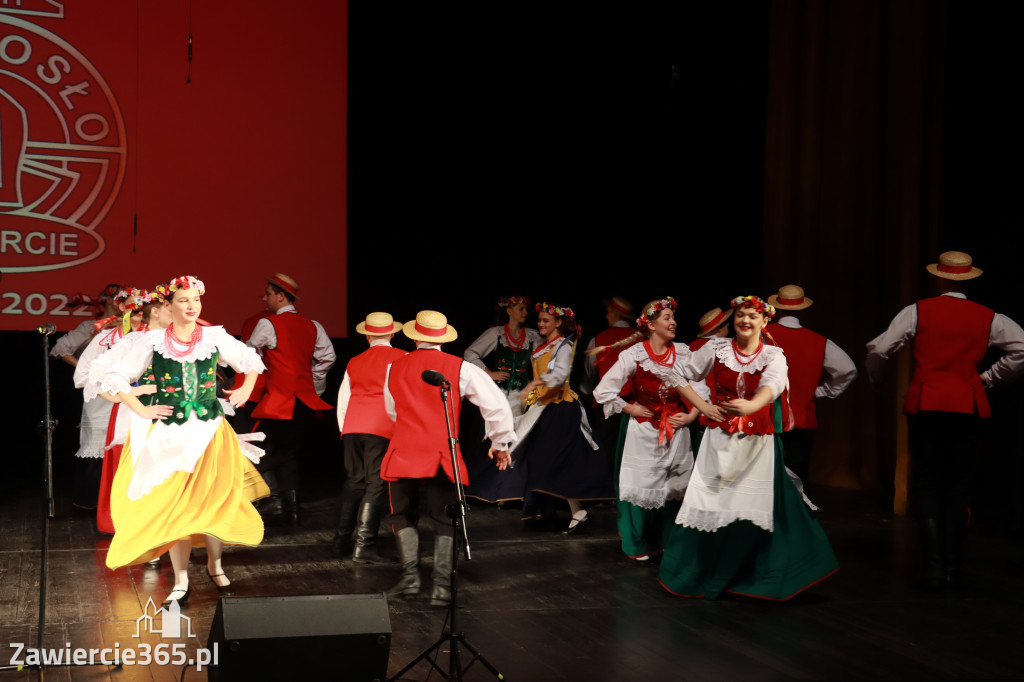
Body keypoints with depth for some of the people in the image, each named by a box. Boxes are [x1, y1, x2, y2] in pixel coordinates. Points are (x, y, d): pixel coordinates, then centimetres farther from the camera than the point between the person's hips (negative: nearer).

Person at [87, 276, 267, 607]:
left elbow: (251, 360, 19)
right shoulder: (152, 342, -3)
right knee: (173, 506, -2)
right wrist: (139, 409, -4)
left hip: (211, 432, 1)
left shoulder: (216, 338, 2)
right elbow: (114, 373, 1)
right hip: (168, 436, -1)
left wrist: (246, 389, 6)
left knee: (215, 501, -1)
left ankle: (215, 566, 24)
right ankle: (181, 583, 7)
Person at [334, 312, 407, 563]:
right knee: (376, 483, -5)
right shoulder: (401, 358, 5)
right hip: (382, 428, -5)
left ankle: (342, 540, 18)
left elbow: (342, 402, 20)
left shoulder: (354, 362, 19)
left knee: (354, 481, 15)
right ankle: (364, 545, -11)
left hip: (352, 428, 5)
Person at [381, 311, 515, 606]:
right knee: (443, 521, 10)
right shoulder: (460, 368, -1)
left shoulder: (394, 368, 7)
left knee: (403, 515, 17)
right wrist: (500, 442, 9)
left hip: (403, 453, 1)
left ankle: (411, 576, 4)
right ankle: (441, 585, 0)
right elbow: (497, 404, -3)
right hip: (441, 455, -1)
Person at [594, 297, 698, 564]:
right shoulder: (634, 356, -10)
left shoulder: (683, 353, 0)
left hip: (676, 430, 3)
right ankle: (637, 546, 18)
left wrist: (692, 414, -5)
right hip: (644, 431, -3)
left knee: (674, 486, 7)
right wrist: (629, 408, -5)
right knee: (642, 485, 3)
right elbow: (603, 391, -8)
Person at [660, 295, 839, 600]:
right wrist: (703, 407, -1)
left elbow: (772, 385, -23)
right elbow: (682, 377, 11)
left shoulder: (773, 355, -2)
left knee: (757, 507, -5)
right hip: (720, 440, 1)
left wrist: (750, 405, -44)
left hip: (758, 443, -1)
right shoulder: (716, 348, 2)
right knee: (710, 505, 0)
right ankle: (699, 576, 16)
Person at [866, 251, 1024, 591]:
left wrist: (874, 377, 12)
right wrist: (990, 377, 8)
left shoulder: (917, 311, -1)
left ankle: (934, 565, -3)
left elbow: (879, 349, -8)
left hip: (924, 406, -1)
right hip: (968, 407, 1)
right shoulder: (988, 318, 4)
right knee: (958, 487, 8)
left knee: (926, 486, 6)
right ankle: (953, 569, 6)